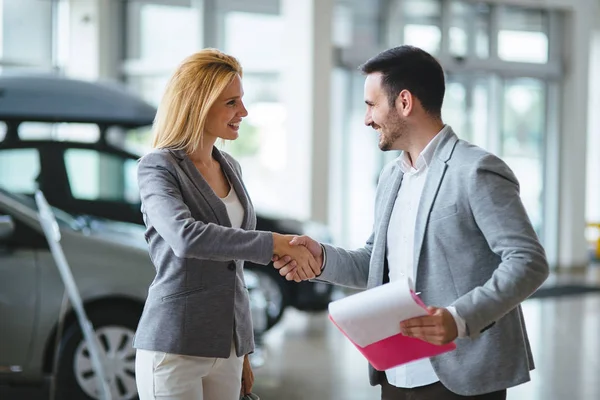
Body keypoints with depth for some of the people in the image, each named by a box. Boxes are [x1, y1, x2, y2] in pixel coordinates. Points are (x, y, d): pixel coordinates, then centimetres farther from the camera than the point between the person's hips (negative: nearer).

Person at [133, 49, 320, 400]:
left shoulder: (230, 167, 14)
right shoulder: (158, 167, -7)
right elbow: (186, 237, -26)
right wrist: (275, 244, -28)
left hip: (226, 348, 7)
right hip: (175, 349, -6)